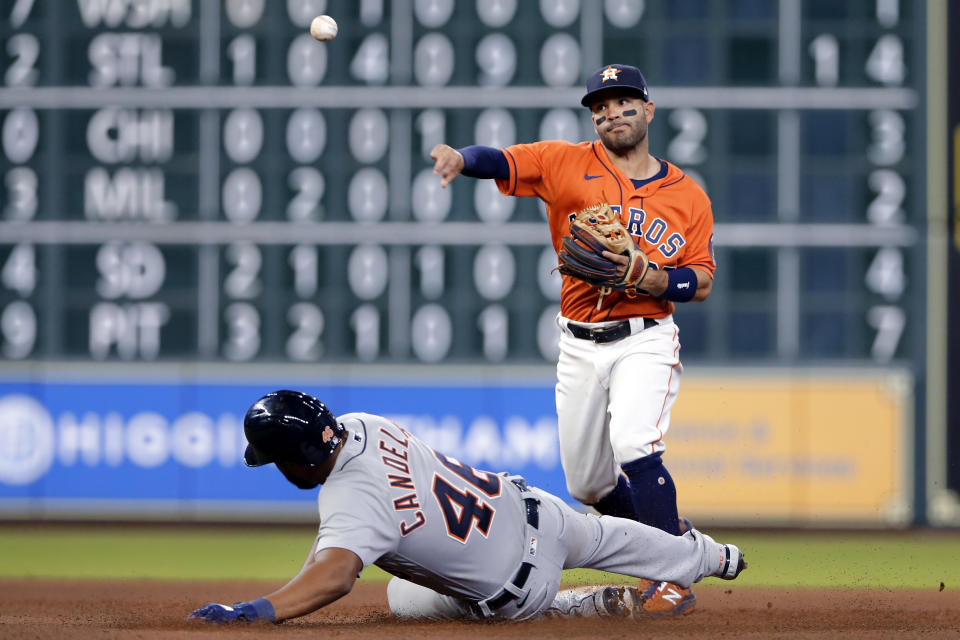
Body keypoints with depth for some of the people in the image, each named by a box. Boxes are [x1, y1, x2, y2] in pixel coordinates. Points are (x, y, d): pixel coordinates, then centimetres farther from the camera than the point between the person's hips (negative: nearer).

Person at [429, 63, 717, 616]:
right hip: (580, 345, 3)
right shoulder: (568, 165, 2)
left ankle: (673, 576, -17)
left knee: (634, 446, -27)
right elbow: (500, 161, -13)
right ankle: (671, 533, 36)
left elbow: (702, 283, 2)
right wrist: (461, 159, -36)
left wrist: (649, 277, -18)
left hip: (647, 339, -3)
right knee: (587, 483, 9)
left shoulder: (688, 195, 3)